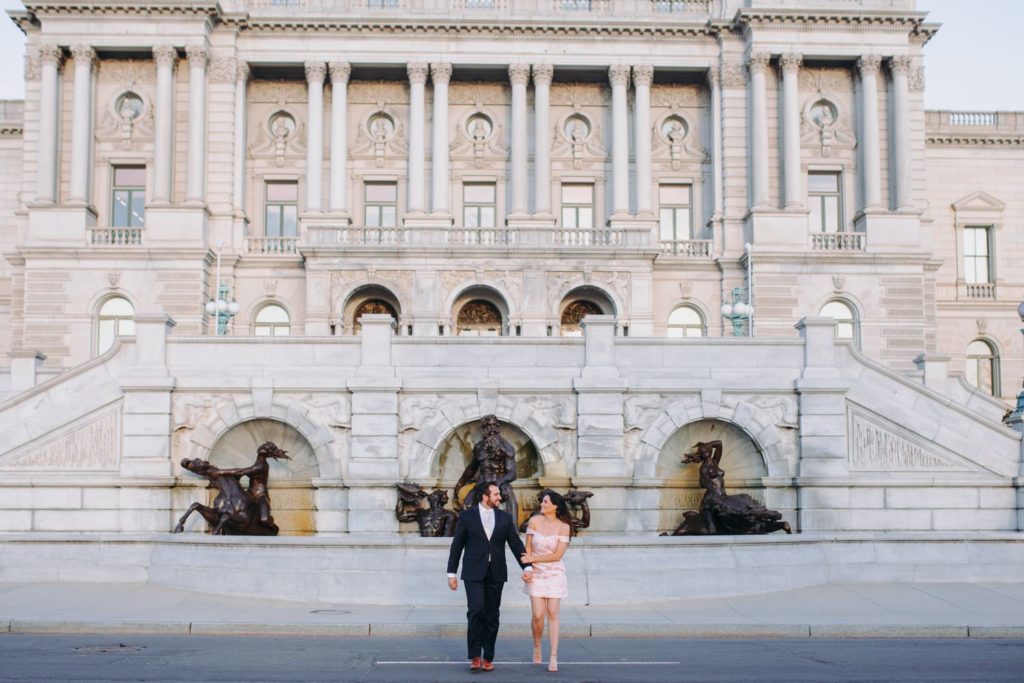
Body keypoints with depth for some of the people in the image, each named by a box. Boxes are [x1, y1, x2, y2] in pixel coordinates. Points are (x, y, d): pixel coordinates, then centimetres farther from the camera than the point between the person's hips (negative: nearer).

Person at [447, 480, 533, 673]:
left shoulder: (505, 518, 8)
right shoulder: (467, 517, 0)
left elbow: (516, 543, 6)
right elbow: (456, 546, 3)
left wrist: (527, 567, -5)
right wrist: (451, 573, 1)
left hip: (496, 574, 3)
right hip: (474, 572, -3)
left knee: (492, 616, 5)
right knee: (476, 610, -15)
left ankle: (488, 657, 14)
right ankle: (475, 656, -7)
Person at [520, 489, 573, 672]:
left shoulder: (563, 527, -9)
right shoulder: (535, 521, -4)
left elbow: (557, 555, -12)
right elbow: (528, 548, 1)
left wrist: (534, 558, -14)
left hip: (554, 574, -1)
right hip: (536, 573, 1)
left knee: (553, 614, -2)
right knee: (537, 615, -5)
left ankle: (554, 657, 0)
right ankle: (537, 646, 23)